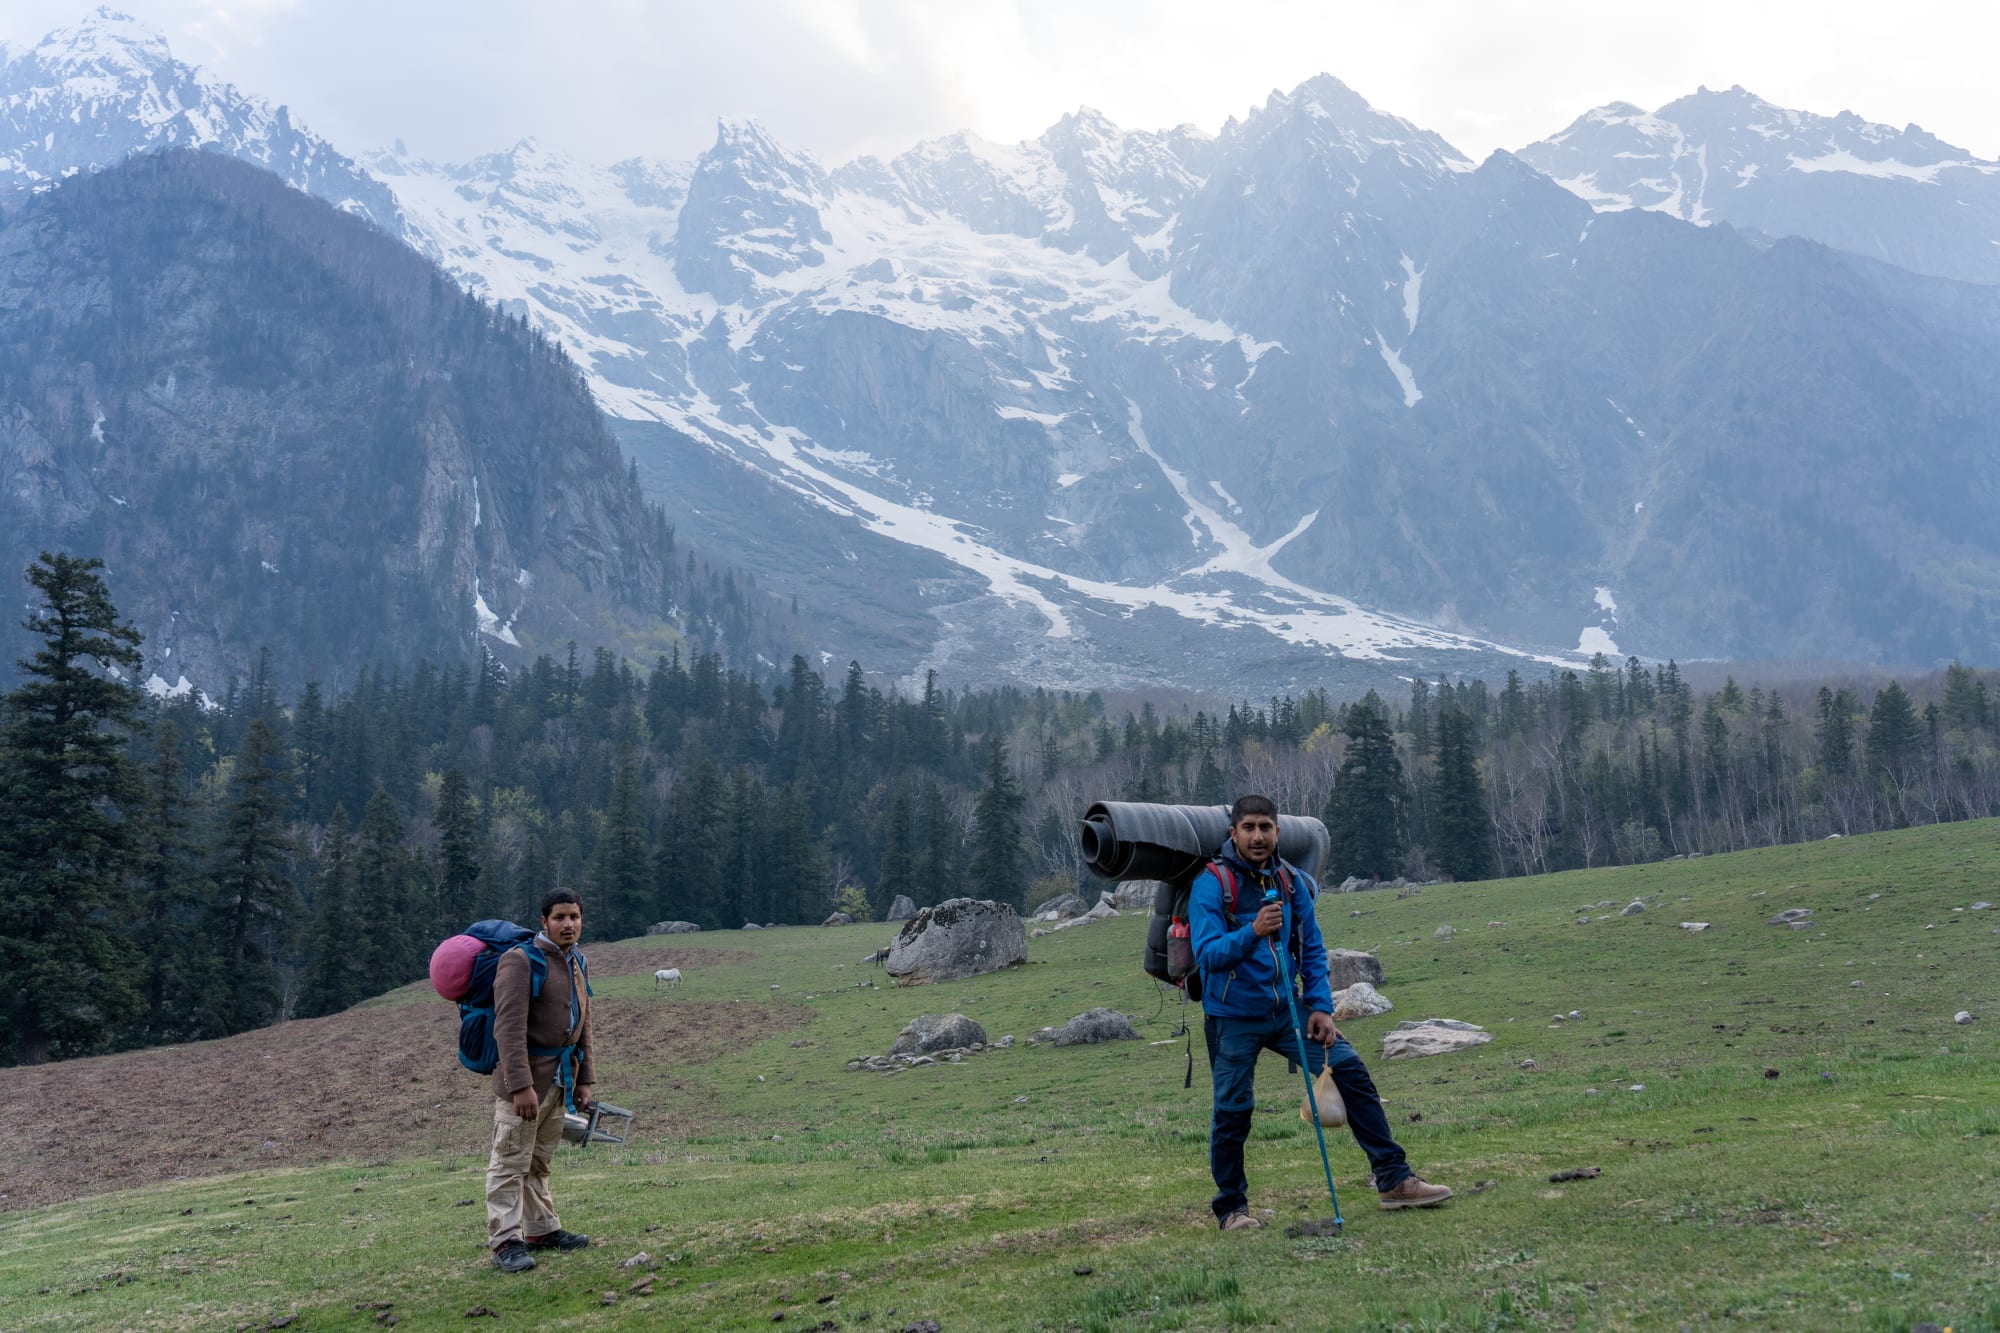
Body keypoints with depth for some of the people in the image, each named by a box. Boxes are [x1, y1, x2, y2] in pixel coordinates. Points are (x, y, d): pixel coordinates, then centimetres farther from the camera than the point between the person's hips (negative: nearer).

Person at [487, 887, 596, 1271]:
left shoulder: (575, 963, 13)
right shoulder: (520, 961, -14)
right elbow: (509, 1027, -21)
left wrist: (584, 1078, 16)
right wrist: (521, 1085, -27)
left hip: (560, 1077, 8)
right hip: (525, 1071, -8)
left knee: (540, 1161, 17)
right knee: (510, 1160, -6)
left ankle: (541, 1230, 24)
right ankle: (506, 1242, -5)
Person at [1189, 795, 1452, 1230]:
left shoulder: (1292, 881, 4)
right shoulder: (1212, 884, -12)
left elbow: (1313, 949, 10)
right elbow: (1206, 954, -21)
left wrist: (1321, 1006, 0)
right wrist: (1251, 933, -36)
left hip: (1288, 1009, 5)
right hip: (1233, 1018, -4)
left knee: (1352, 1072, -5)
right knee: (1232, 1112, -1)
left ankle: (1394, 1180, 4)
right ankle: (1232, 1208, 19)